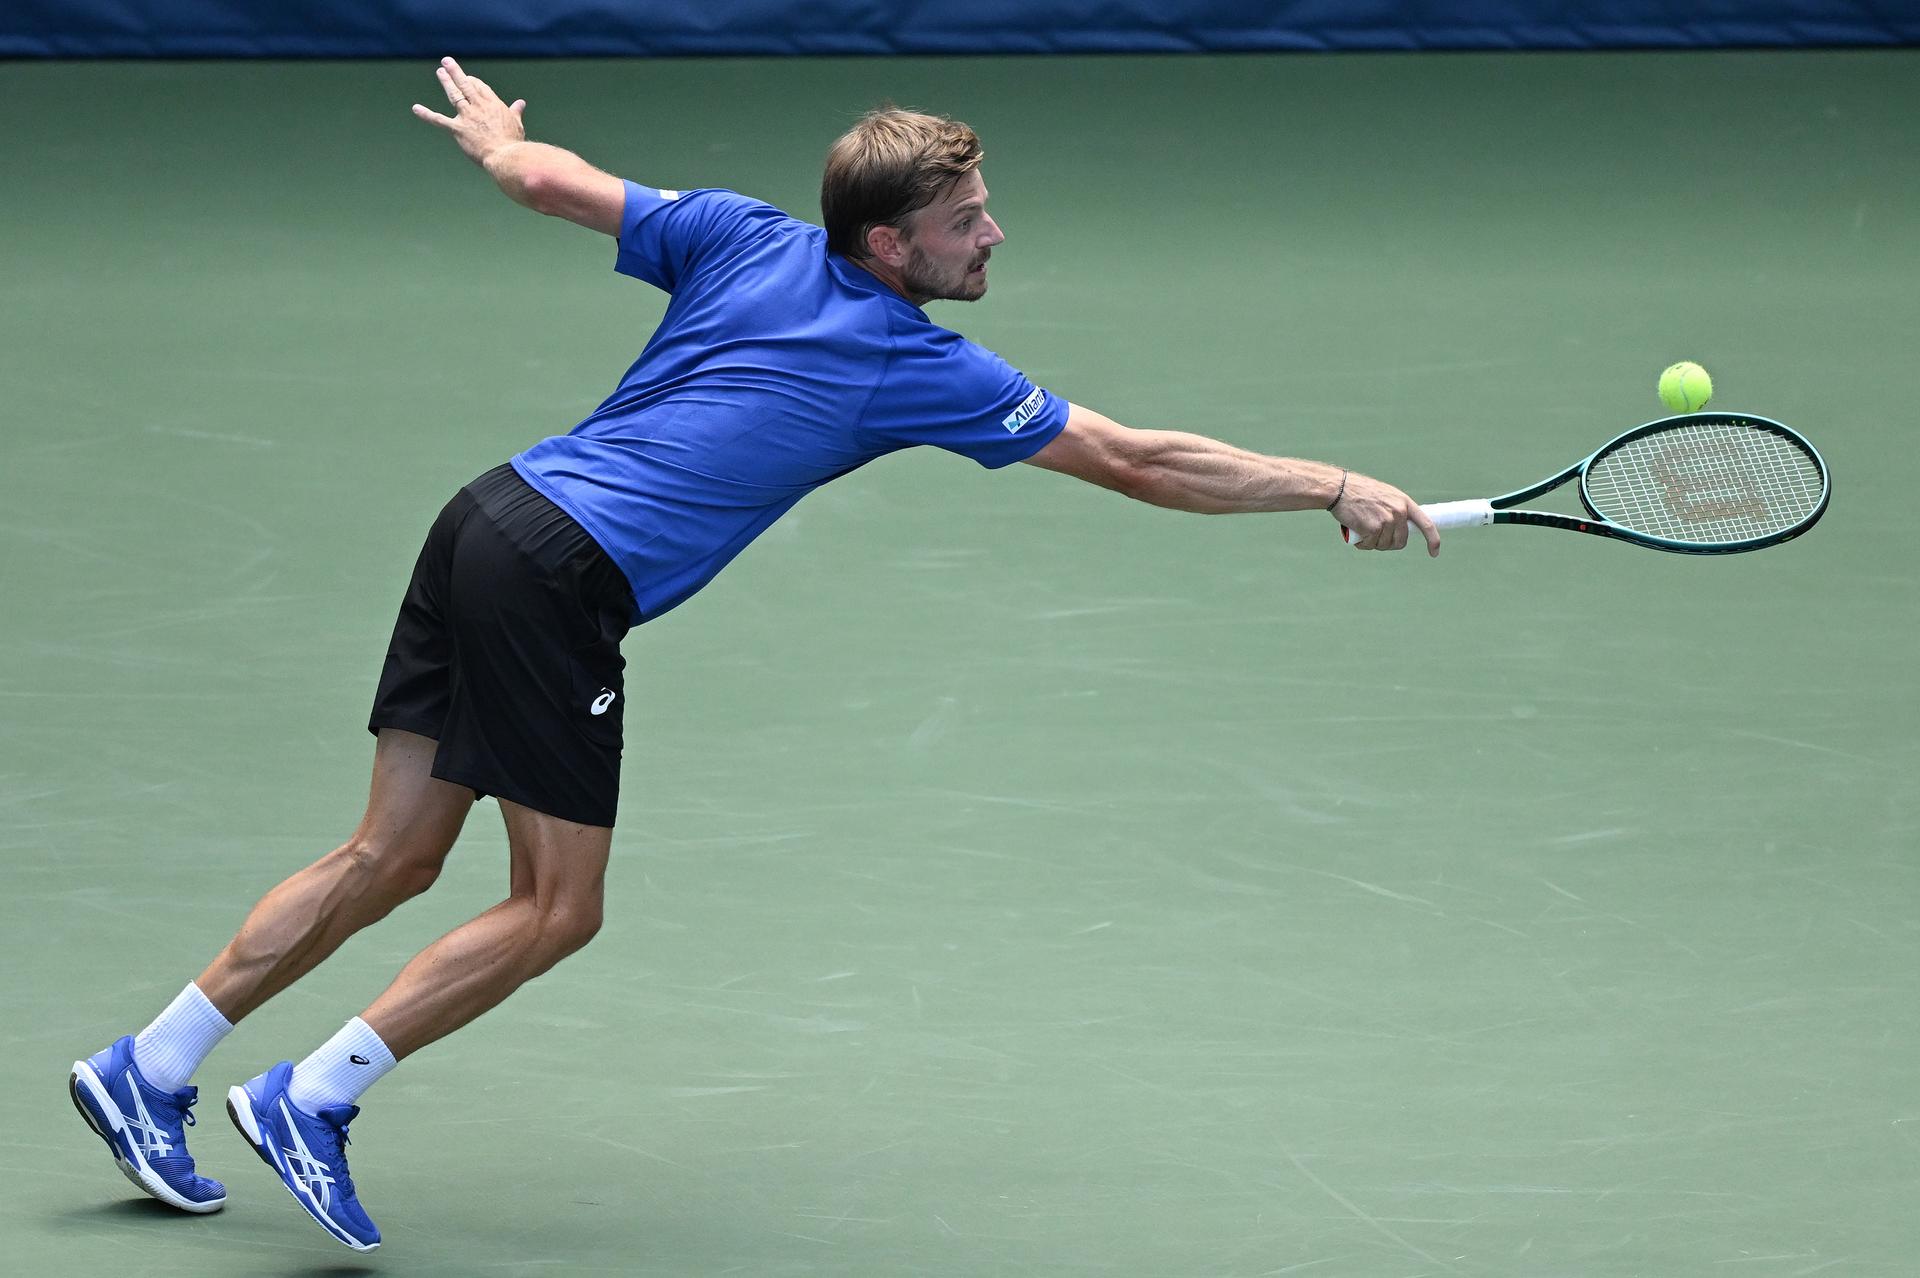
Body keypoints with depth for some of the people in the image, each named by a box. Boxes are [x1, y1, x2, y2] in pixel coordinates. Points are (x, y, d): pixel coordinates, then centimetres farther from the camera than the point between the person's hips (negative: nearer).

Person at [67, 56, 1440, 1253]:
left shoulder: (744, 237, 9)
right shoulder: (916, 367, -4)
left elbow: (542, 174, 16)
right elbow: (1134, 463, -3)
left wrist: (492, 133, 40)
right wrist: (1338, 490, 2)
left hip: (491, 513, 8)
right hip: (563, 576, -8)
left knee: (394, 858, 14)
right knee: (557, 911, 2)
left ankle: (147, 1070, 15)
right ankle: (310, 1099, -2)